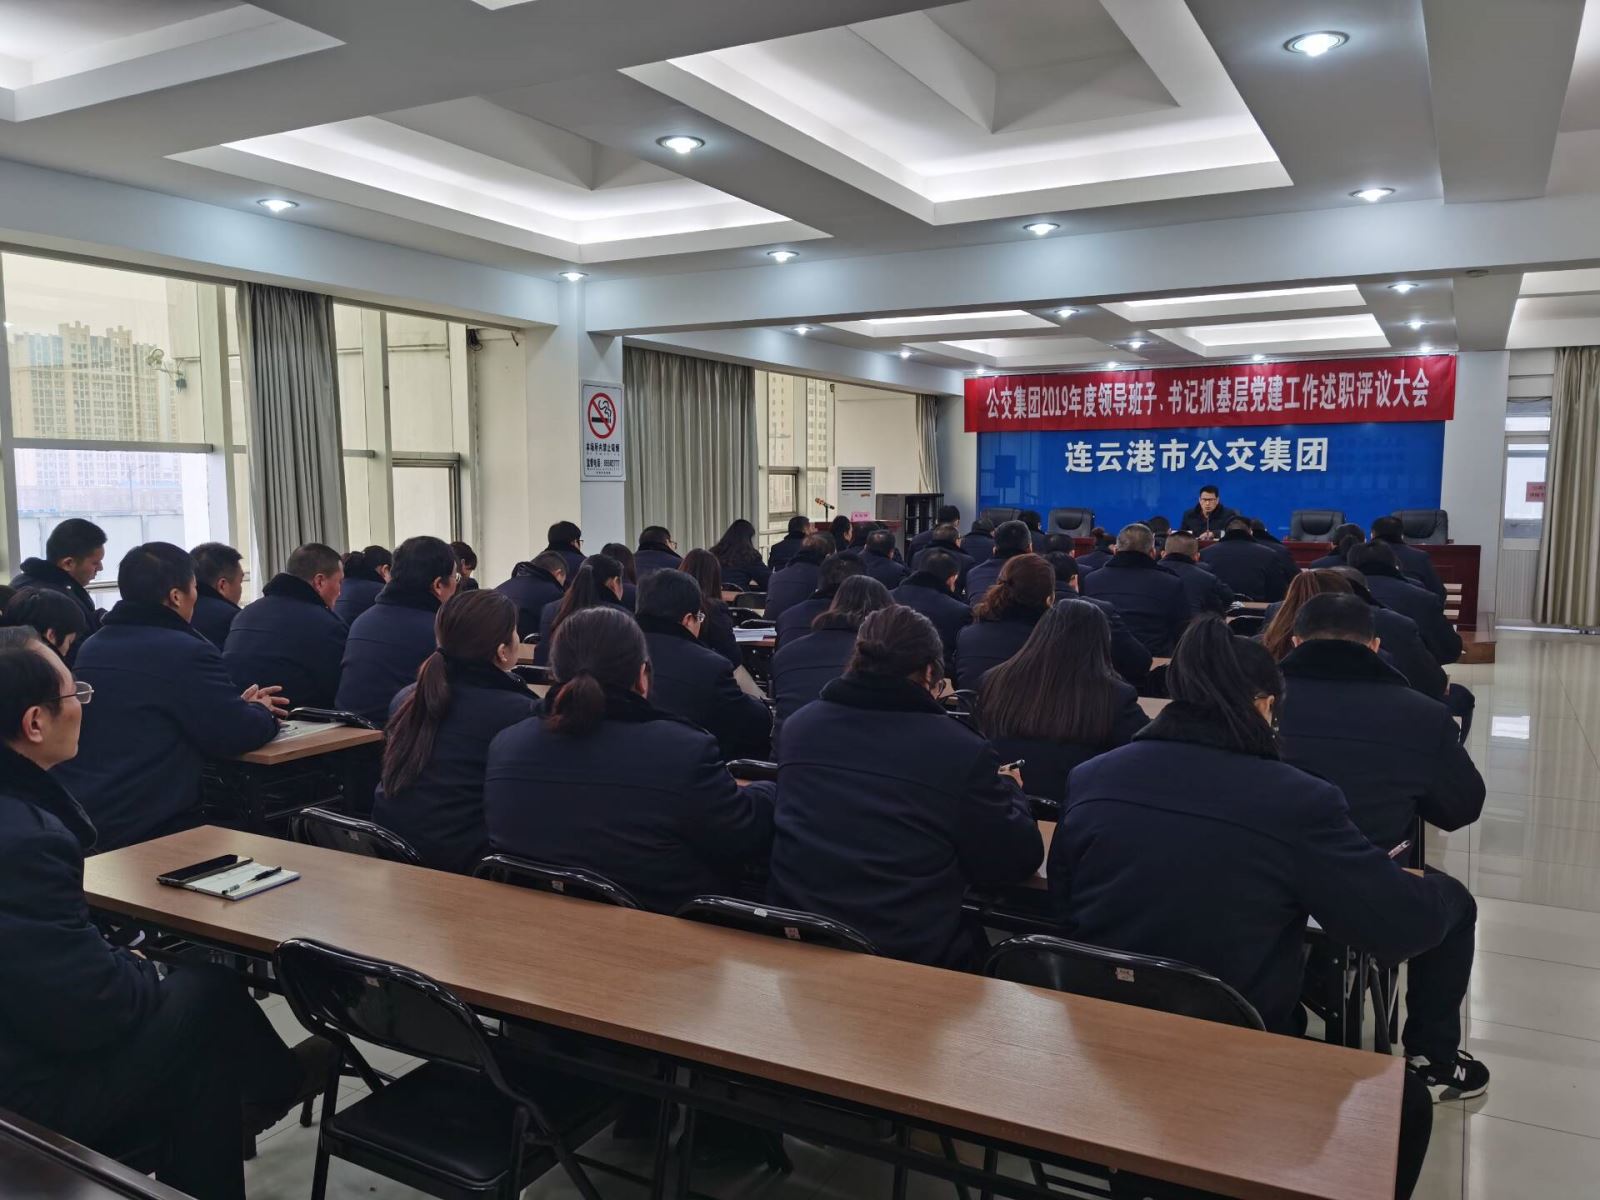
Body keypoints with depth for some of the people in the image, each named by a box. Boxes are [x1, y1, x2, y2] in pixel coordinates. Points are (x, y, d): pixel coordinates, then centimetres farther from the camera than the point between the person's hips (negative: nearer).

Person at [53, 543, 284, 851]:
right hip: (148, 829, -8)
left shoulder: (90, 648, 12)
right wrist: (262, 712, 8)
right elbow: (237, 735, -14)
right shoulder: (187, 651, -15)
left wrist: (241, 706, 23)